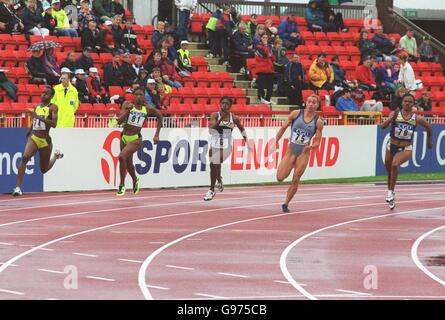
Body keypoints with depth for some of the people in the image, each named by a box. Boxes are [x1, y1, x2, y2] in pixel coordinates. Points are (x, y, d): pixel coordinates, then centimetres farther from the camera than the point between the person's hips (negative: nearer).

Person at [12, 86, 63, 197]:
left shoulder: (52, 107, -7)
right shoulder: (36, 107, 10)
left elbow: (54, 124, -22)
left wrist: (39, 117, -29)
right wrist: (29, 132, 23)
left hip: (45, 141, -3)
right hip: (33, 138, 3)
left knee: (44, 169, 13)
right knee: (25, 158, -27)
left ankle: (56, 156, 46)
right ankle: (18, 187, -28)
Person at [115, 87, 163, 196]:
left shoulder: (147, 109, -6)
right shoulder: (127, 105, -6)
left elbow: (159, 116, 12)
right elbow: (119, 121, -14)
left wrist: (157, 135, 9)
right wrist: (127, 110, -27)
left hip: (136, 139, -3)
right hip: (124, 137, 3)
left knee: (122, 156, -25)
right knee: (128, 163, 19)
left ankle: (122, 185, -11)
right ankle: (135, 180, 52)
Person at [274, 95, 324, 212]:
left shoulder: (318, 122, -4)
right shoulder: (296, 114, -2)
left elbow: (317, 142, -2)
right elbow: (283, 128, 4)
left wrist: (310, 146, -23)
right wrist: (275, 142, 0)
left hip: (304, 153, -1)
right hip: (291, 150, 1)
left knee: (295, 180, -4)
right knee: (280, 178, -9)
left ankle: (286, 204, 12)